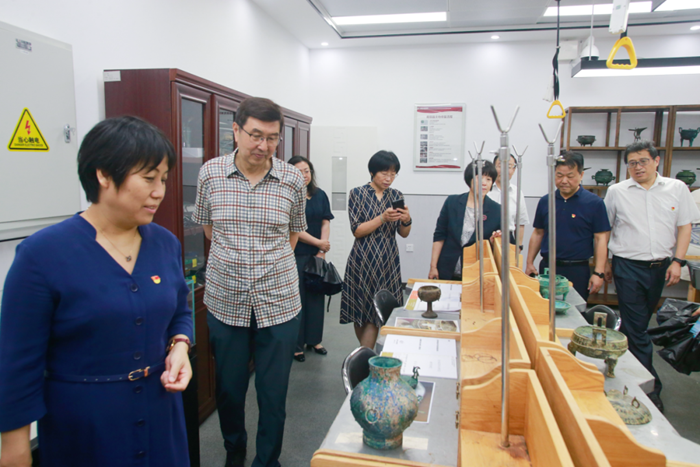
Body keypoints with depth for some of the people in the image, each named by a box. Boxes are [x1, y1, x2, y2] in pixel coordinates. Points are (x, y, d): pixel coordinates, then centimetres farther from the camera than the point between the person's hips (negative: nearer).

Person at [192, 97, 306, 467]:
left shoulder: (293, 179, -5)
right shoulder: (210, 173, -4)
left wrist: (270, 260, 6)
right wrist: (233, 258, 10)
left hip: (277, 301, -1)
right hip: (225, 301, 1)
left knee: (273, 394, 9)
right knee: (228, 389, 17)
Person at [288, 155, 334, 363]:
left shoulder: (320, 195, 9)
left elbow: (325, 222, 7)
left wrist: (322, 250, -4)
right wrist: (319, 242, -10)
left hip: (316, 255, 6)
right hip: (296, 255, -5)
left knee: (316, 296, 11)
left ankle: (313, 340, 26)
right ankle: (296, 345, 13)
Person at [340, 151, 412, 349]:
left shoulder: (397, 196, 7)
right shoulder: (358, 193, -2)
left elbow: (403, 234, 7)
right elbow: (357, 230, -9)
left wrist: (406, 220, -14)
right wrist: (383, 218, -21)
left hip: (388, 261, 2)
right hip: (363, 260, -2)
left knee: (374, 310, -1)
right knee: (360, 309, 6)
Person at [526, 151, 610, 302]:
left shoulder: (594, 203, -4)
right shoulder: (545, 201, 6)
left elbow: (601, 239, -4)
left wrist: (599, 273, -10)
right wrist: (529, 263, 8)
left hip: (578, 271, -3)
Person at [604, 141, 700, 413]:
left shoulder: (677, 189, 5)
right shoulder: (617, 192, 1)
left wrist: (677, 261, -3)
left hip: (660, 267, 2)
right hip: (628, 267, -2)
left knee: (638, 325, 13)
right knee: (636, 329, -3)